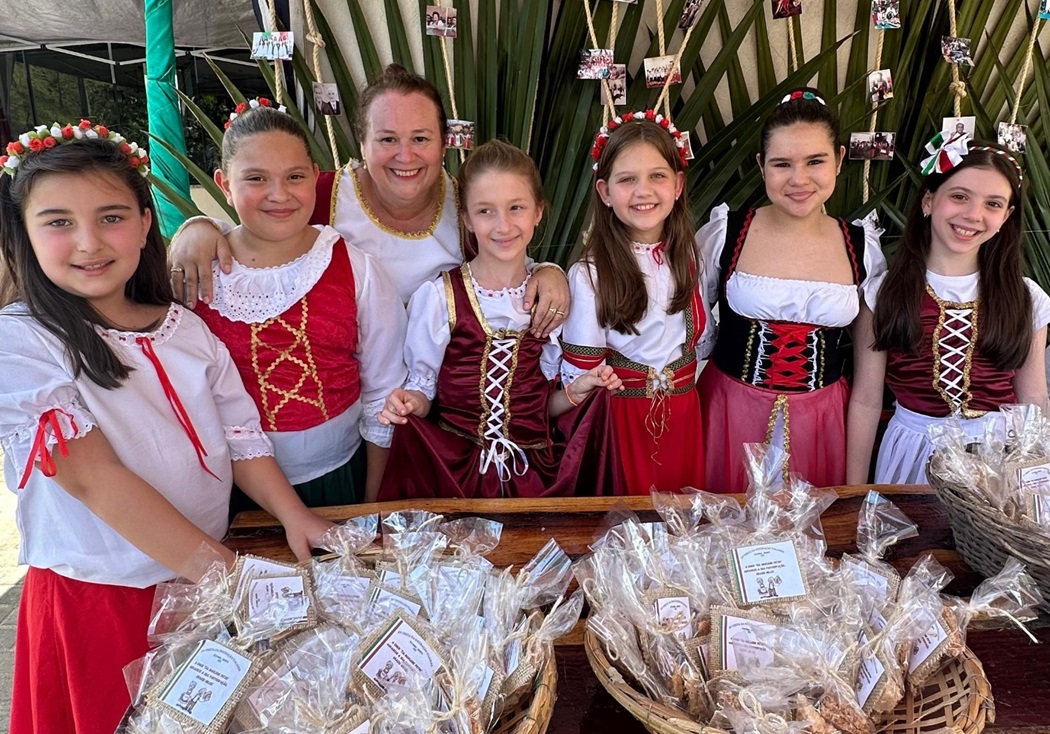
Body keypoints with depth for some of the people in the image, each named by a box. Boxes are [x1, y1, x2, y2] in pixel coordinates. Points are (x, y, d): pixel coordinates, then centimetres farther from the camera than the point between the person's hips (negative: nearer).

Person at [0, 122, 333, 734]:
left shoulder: (185, 328, 0)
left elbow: (240, 437, 1)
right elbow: (94, 478, -22)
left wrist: (295, 517, -13)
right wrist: (226, 571, -26)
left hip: (207, 578, 5)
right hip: (98, 596, -4)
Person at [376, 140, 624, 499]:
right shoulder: (437, 297, -6)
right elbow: (422, 388, 3)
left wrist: (577, 391, -5)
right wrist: (408, 401, -18)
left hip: (536, 470, 4)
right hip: (455, 468, -3)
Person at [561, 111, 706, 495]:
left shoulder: (687, 255, 0)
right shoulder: (590, 273, -16)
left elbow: (699, 335, 11)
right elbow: (580, 371, -12)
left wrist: (683, 387, 6)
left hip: (683, 411, 4)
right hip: (622, 416, -4)